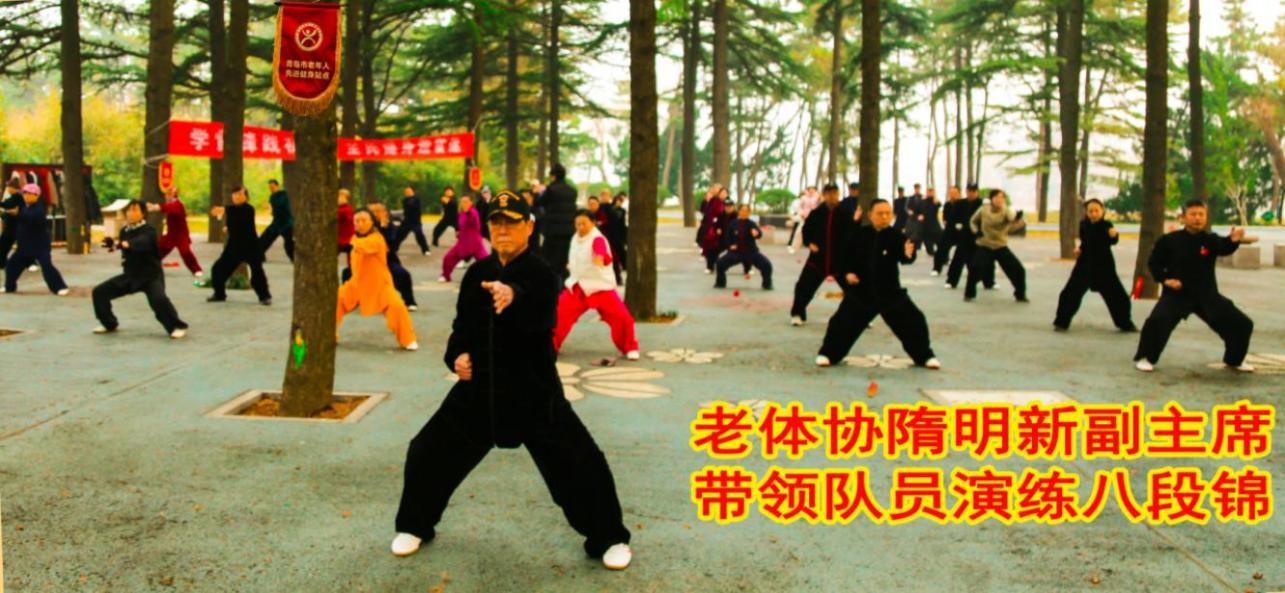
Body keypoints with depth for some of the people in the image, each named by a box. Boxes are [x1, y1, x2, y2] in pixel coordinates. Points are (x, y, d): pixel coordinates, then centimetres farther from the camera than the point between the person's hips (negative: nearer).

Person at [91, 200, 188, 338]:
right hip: (130, 275, 7)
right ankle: (110, 324, 25)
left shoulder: (148, 231, -18)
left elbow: (142, 242, -42)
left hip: (151, 275, -7)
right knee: (100, 292, 5)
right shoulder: (124, 231, 4)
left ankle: (177, 326, -15)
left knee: (158, 299, -35)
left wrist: (126, 244, -60)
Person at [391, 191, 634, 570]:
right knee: (430, 452, 8)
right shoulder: (477, 273, 5)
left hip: (533, 389, -5)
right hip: (480, 386, 5)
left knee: (580, 463, -8)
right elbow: (463, 324, 15)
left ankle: (608, 539, 13)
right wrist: (457, 354, -5)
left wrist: (514, 297, -54)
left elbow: (541, 320, -34)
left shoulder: (541, 274, -12)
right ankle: (415, 526, 32)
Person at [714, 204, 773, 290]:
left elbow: (759, 235, -29)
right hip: (736, 251, 1)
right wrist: (730, 245, -7)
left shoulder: (751, 224, -11)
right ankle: (720, 283, 15)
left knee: (766, 265, -15)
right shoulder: (734, 223, -4)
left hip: (751, 251, -1)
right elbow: (728, 236, 10)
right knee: (721, 263, -9)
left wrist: (756, 233, -53)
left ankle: (767, 284, 9)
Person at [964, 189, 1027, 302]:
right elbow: (973, 221, 12)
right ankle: (969, 294, 2)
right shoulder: (983, 210, -6)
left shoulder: (1005, 211, -11)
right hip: (984, 246, -1)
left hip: (1001, 247, 1)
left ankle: (1020, 295, 20)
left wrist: (1017, 217, -57)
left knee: (1018, 270, -2)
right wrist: (976, 231, -6)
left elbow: (1012, 218, -35)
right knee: (975, 269, -20)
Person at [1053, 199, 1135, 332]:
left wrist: (1114, 234, -54)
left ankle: (1125, 324, 24)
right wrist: (1080, 249, 0)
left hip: (1104, 266, -2)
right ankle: (1062, 322, 9)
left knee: (1117, 295, 5)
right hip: (1085, 265, 2)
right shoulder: (1084, 225, -3)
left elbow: (1113, 241, -34)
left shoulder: (1106, 225, -14)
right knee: (1070, 293, -4)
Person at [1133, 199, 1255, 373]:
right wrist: (1165, 279, -14)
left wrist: (1233, 240, -48)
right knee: (1157, 321, -28)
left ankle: (1234, 360, 29)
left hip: (1207, 295, 3)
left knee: (1242, 324, 4)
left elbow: (1225, 248, -25)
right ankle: (1144, 358, -8)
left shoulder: (1211, 239, -3)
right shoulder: (1170, 240, -6)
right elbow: (1154, 262, 2)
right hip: (1176, 294, -3)